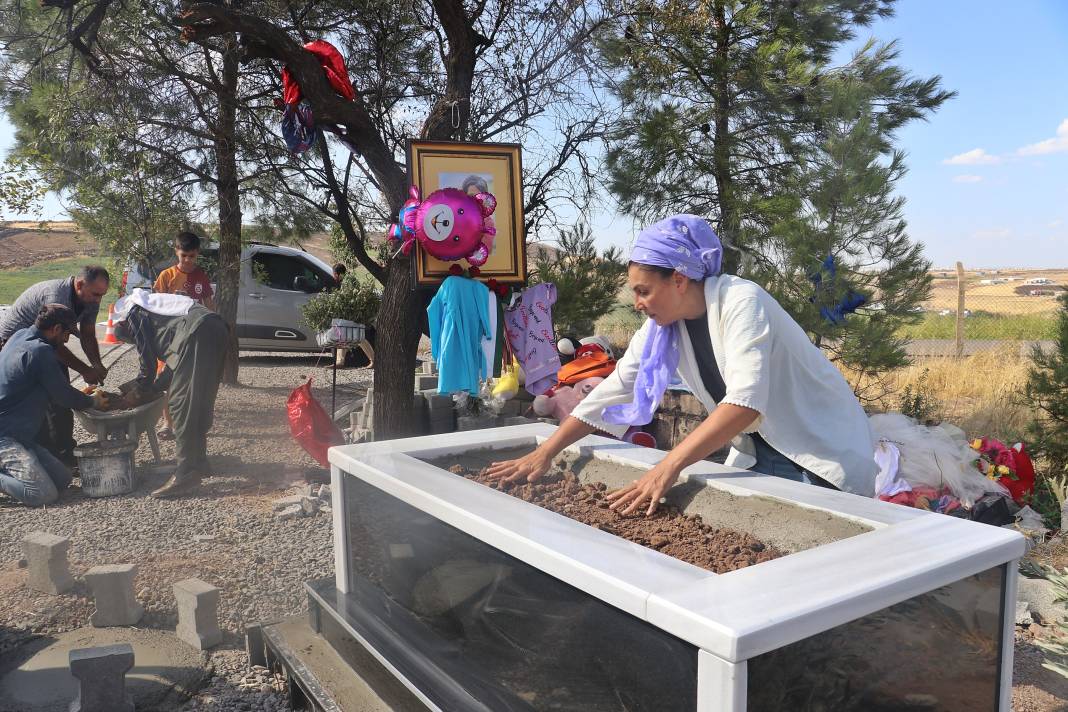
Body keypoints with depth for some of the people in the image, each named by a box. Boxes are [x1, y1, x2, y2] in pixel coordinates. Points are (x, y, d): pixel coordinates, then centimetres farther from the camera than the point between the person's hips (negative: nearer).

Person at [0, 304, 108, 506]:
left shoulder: (19, 336, 10)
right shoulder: (40, 351, -19)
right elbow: (64, 396, -11)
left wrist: (81, 395, 23)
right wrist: (93, 402, 8)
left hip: (17, 434, 10)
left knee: (63, 479, 6)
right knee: (43, 494, -20)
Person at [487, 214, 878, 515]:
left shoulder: (741, 302, -24)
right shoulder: (662, 325, -4)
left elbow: (745, 401, -35)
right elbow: (613, 391, -3)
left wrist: (669, 466, -41)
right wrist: (545, 452, -7)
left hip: (821, 448, -6)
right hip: (757, 452, 6)